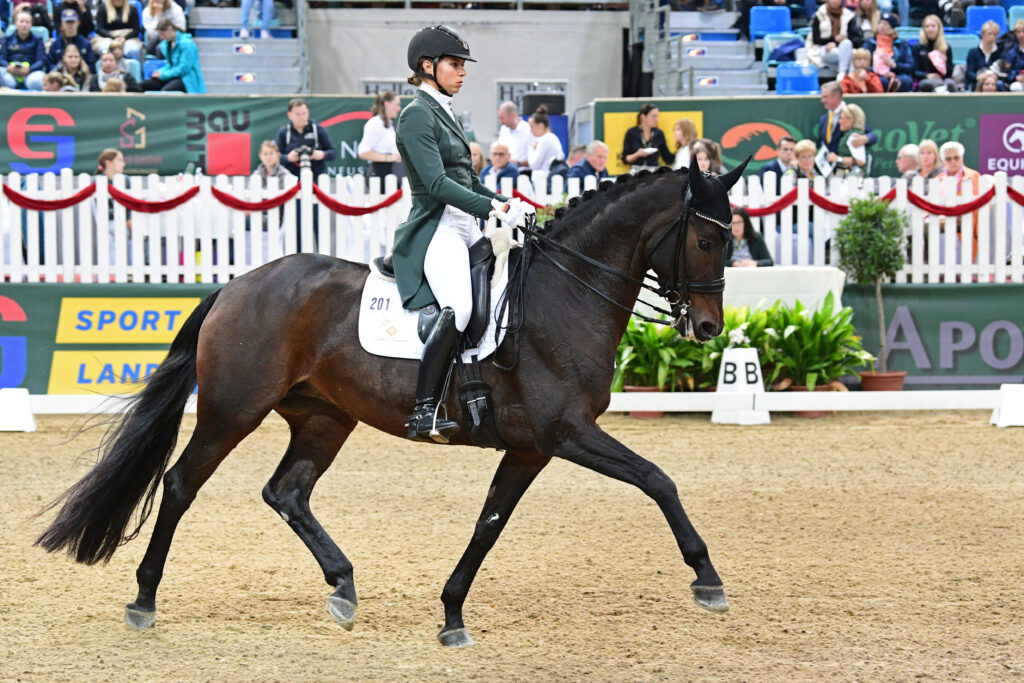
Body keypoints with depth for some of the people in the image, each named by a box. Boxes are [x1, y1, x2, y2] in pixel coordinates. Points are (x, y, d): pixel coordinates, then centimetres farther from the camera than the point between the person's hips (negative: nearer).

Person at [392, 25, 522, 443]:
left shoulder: (445, 115, 21)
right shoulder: (416, 116, -7)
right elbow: (436, 182, -18)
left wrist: (506, 205, 8)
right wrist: (494, 208, -25)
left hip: (466, 229, 10)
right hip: (435, 231, -10)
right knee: (459, 307, -32)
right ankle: (423, 412, -32)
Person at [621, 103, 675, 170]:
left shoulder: (659, 134, 9)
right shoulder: (631, 133, 2)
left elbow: (667, 158, 13)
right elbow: (625, 159, 3)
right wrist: (637, 155, -14)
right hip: (636, 171, -3)